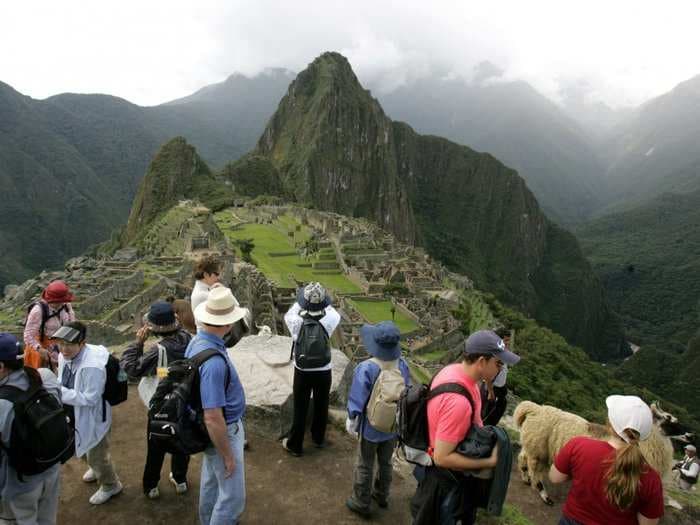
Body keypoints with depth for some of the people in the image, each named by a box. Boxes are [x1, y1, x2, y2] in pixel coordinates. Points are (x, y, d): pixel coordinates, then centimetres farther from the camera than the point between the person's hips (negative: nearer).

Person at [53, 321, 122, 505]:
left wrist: (60, 392, -31)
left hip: (93, 419, -8)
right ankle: (96, 469, 62)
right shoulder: (65, 356, -10)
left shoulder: (92, 366, -36)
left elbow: (90, 399, -31)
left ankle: (111, 485, 38)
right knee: (83, 449, 31)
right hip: (76, 416, 8)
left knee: (96, 455, 12)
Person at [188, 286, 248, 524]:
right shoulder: (213, 361, -36)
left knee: (211, 481, 29)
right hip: (222, 432, -10)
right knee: (233, 496, 8)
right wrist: (228, 455, -19)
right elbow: (213, 419, -32)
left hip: (213, 428, 10)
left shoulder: (197, 340, -6)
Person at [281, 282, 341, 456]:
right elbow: (335, 313, 5)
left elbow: (289, 313, 3)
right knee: (321, 406, 22)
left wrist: (301, 301, 12)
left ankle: (295, 445, 30)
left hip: (302, 372, -1)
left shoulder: (295, 321, -22)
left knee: (300, 409, 15)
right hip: (324, 371, 1)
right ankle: (318, 438, 43)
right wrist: (322, 302, 14)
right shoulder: (329, 320, -20)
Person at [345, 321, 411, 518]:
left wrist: (351, 420, -2)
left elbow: (357, 401, -22)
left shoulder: (366, 369, -30)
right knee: (385, 462, 26)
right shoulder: (402, 365, -15)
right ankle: (382, 496, 46)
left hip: (371, 427, -4)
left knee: (365, 467, 17)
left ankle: (361, 503, 34)